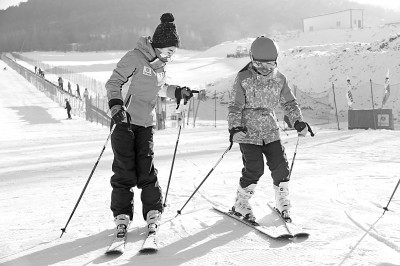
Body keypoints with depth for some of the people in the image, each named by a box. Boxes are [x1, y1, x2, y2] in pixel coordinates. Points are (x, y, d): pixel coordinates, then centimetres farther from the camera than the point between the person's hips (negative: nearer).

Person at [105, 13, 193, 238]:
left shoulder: (161, 65, 12)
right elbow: (114, 82, -10)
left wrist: (179, 92, 15)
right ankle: (122, 216, 8)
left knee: (147, 170, -1)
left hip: (146, 124, 5)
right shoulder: (135, 57, -10)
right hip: (124, 120, -5)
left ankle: (154, 214, 10)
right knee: (124, 171, -3)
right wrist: (116, 105, -24)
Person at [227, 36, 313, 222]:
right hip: (248, 132, -4)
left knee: (280, 166, -1)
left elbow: (289, 102, 14)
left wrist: (298, 121, 3)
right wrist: (234, 127, -22)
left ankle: (282, 203, 17)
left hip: (270, 131, 4)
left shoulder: (279, 79, 3)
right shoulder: (243, 78, -10)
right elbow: (235, 106, -10)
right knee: (254, 169, -12)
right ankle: (240, 205, 6)